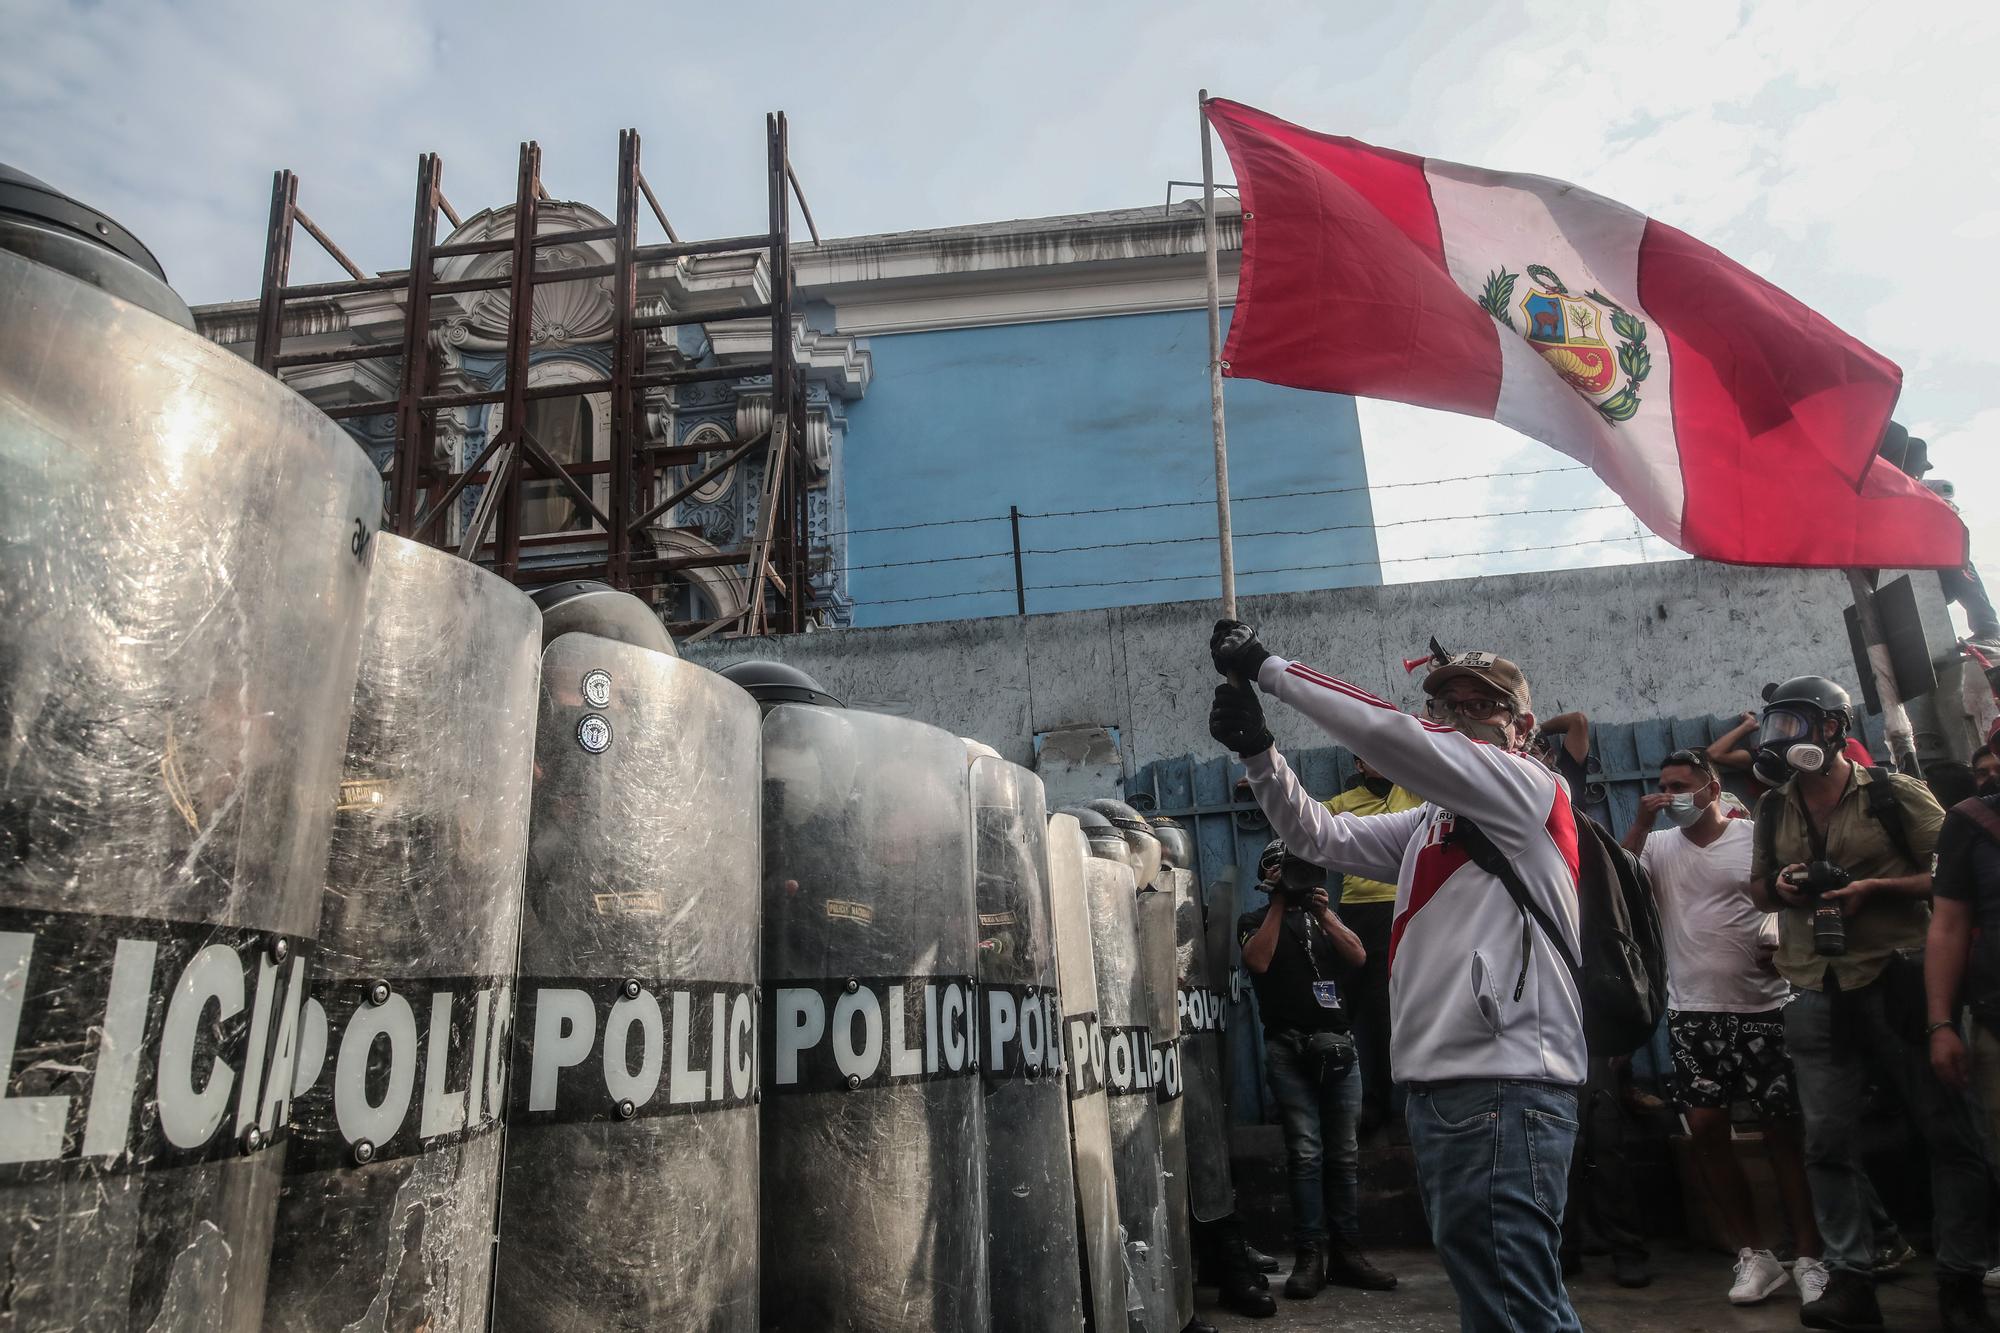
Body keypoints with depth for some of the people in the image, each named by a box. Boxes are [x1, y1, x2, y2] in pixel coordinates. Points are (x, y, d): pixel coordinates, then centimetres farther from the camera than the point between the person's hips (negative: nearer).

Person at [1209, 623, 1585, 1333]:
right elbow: (1322, 837, 18)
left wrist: (1267, 667, -11)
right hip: (1437, 1084, 9)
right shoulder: (1430, 824, 21)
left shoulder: (1528, 786, -4)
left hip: (1502, 1088, -9)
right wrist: (1258, 751, 3)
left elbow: (1390, 734, -16)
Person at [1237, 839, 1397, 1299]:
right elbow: (1257, 961, -11)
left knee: (1344, 1154, 3)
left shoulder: (1323, 916, 20)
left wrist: (1323, 912, -4)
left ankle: (1347, 1253, 8)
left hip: (1337, 1045, 4)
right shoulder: (1255, 922, 9)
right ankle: (1311, 1256, -4)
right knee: (1305, 1154, -8)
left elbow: (1358, 956, 5)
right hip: (1288, 1049, -4)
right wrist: (1279, 904, -7)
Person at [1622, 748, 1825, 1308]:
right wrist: (1640, 823, -11)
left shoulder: (1755, 836, -1)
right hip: (1692, 1011, 3)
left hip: (1763, 1006, -2)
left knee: (1784, 1128, 3)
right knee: (1705, 1127, 2)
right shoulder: (1658, 845, 6)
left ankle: (1809, 1258, 15)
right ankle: (1753, 1254, 15)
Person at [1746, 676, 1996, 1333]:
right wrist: (1780, 887, 0)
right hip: (1816, 995, 4)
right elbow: (1758, 888, 22)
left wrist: (1873, 888, -15)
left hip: (1897, 980, -3)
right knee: (1828, 1143, 4)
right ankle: (1850, 1280, 13)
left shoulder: (1896, 793, -1)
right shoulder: (1773, 809, 12)